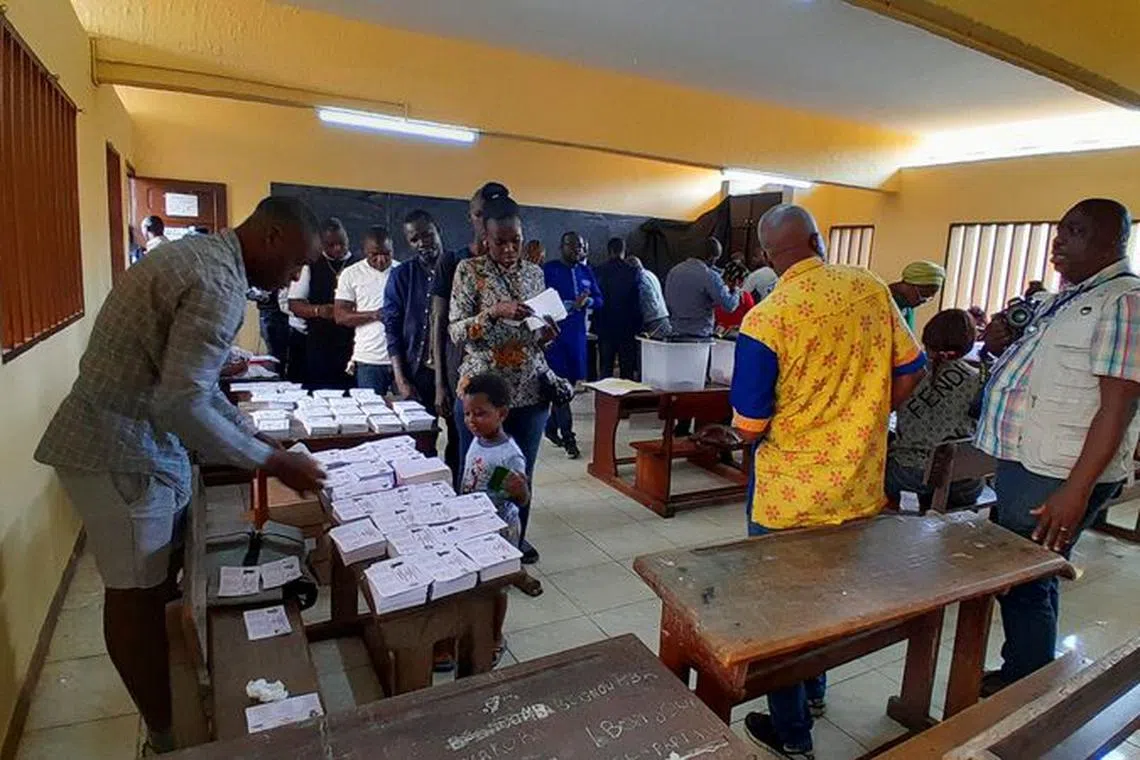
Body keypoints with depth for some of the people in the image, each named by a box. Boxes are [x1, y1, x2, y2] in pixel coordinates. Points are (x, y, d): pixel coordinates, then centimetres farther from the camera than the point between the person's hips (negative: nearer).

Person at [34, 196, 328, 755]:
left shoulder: (201, 254, 9)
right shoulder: (220, 283, -24)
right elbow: (182, 404, -29)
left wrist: (257, 437, 14)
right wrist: (270, 462, -20)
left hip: (144, 438, 10)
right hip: (120, 450, -10)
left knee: (164, 576, 20)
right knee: (136, 594, 4)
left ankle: (176, 695, 40)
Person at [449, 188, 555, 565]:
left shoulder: (535, 273, 8)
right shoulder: (469, 271, -4)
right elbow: (456, 331, -10)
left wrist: (546, 334, -8)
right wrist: (494, 312, -24)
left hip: (530, 390, 4)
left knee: (522, 471, 13)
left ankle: (517, 538, 32)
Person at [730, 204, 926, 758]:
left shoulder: (765, 321, -21)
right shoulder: (872, 290, -5)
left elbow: (748, 428, -18)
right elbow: (910, 373, 3)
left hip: (789, 498, -5)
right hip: (860, 488, 6)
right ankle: (814, 691, 49)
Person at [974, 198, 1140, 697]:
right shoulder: (1064, 299, 15)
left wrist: (1076, 490, -24)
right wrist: (1001, 347, 3)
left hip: (1057, 478, -9)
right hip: (1022, 464, 9)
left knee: (1025, 584, 2)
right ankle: (1018, 674, 36)